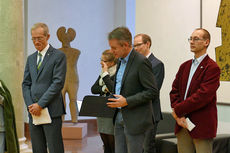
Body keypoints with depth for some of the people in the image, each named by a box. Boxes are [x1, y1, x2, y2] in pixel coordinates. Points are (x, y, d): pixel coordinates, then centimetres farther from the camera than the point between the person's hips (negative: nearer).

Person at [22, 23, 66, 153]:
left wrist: (40, 104, -14)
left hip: (51, 111, -6)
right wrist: (30, 105, -3)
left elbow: (58, 83, -11)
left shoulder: (58, 56, -3)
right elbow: (26, 84, 14)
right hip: (34, 112, 6)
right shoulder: (31, 58, 17)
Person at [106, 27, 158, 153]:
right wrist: (113, 99, 7)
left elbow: (152, 91, -18)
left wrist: (127, 101, -21)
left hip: (135, 121, -8)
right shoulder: (121, 61, 13)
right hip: (120, 119, 8)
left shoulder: (141, 62, -15)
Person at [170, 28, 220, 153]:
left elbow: (202, 96, -18)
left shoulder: (212, 68, -9)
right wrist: (178, 116, -6)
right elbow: (174, 91, 9)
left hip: (202, 126, -6)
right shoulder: (185, 66, 15)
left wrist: (178, 110, -12)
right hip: (182, 124, 6)